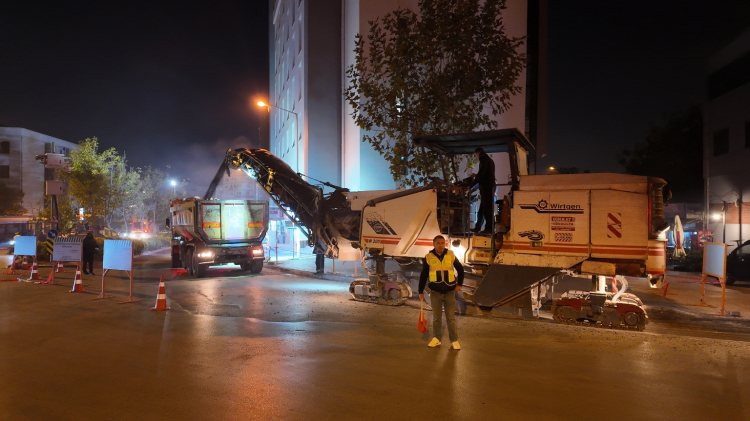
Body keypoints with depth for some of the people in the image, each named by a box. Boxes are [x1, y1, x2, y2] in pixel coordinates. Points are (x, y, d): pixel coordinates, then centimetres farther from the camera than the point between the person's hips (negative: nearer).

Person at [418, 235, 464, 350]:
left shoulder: (451, 255, -3)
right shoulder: (429, 257, -5)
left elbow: (460, 269, 11)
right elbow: (423, 275, 2)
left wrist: (459, 284, 5)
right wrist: (421, 291, 2)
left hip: (450, 292, 0)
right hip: (435, 292, 0)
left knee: (451, 317, 5)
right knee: (436, 317, 10)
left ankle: (454, 340, 15)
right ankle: (436, 338, 24)